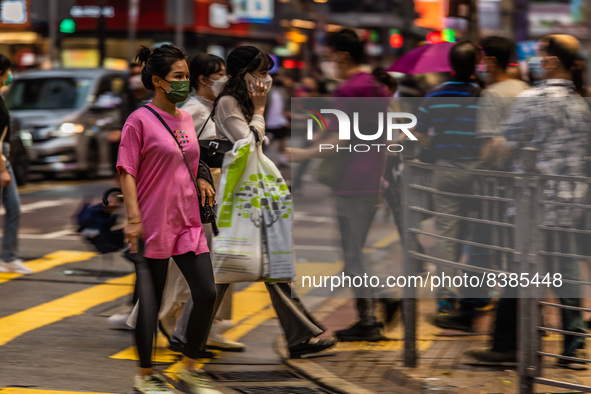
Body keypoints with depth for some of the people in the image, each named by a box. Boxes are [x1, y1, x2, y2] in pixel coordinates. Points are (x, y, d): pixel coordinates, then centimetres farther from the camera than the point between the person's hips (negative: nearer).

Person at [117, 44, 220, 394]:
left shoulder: (186, 119, 11)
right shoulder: (140, 120, -9)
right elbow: (127, 172, -11)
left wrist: (200, 181, 6)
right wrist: (134, 217, -17)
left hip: (189, 223, 7)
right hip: (154, 225, -6)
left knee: (207, 294, 1)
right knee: (151, 300, 2)